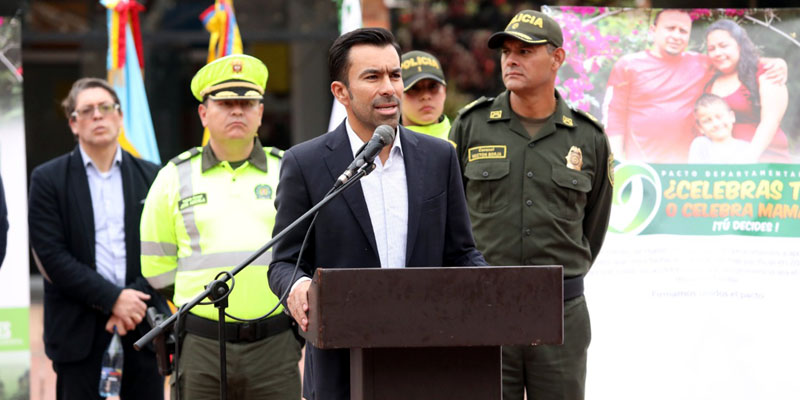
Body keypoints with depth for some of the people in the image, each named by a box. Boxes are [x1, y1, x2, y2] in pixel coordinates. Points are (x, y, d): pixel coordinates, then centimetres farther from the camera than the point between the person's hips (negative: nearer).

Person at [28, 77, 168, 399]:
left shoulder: (151, 177, 10)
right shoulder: (48, 179, 2)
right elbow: (51, 255, -6)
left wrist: (134, 302, -11)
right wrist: (112, 298, -13)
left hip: (143, 325, 2)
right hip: (79, 332, -2)